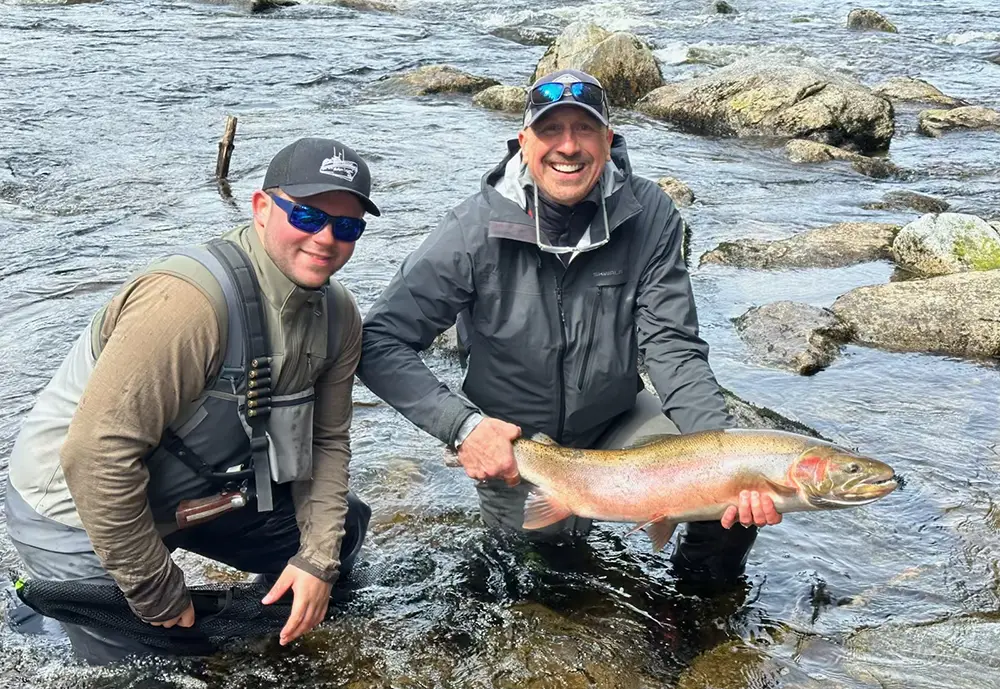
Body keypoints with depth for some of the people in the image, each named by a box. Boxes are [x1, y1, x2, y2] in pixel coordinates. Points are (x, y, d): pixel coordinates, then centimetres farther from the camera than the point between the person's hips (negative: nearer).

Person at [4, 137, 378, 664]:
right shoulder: (189, 301, -34)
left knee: (342, 528, 11)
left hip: (202, 490, 8)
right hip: (76, 515, -8)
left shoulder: (337, 315, -7)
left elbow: (326, 440, 2)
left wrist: (317, 558, -9)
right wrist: (158, 596, -23)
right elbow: (97, 457, -33)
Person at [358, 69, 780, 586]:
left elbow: (673, 348, -19)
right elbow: (380, 344, -21)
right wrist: (462, 426, -35)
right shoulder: (477, 228, -22)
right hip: (509, 449, -1)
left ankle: (706, 575, 14)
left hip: (617, 425, 1)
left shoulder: (649, 216, -16)